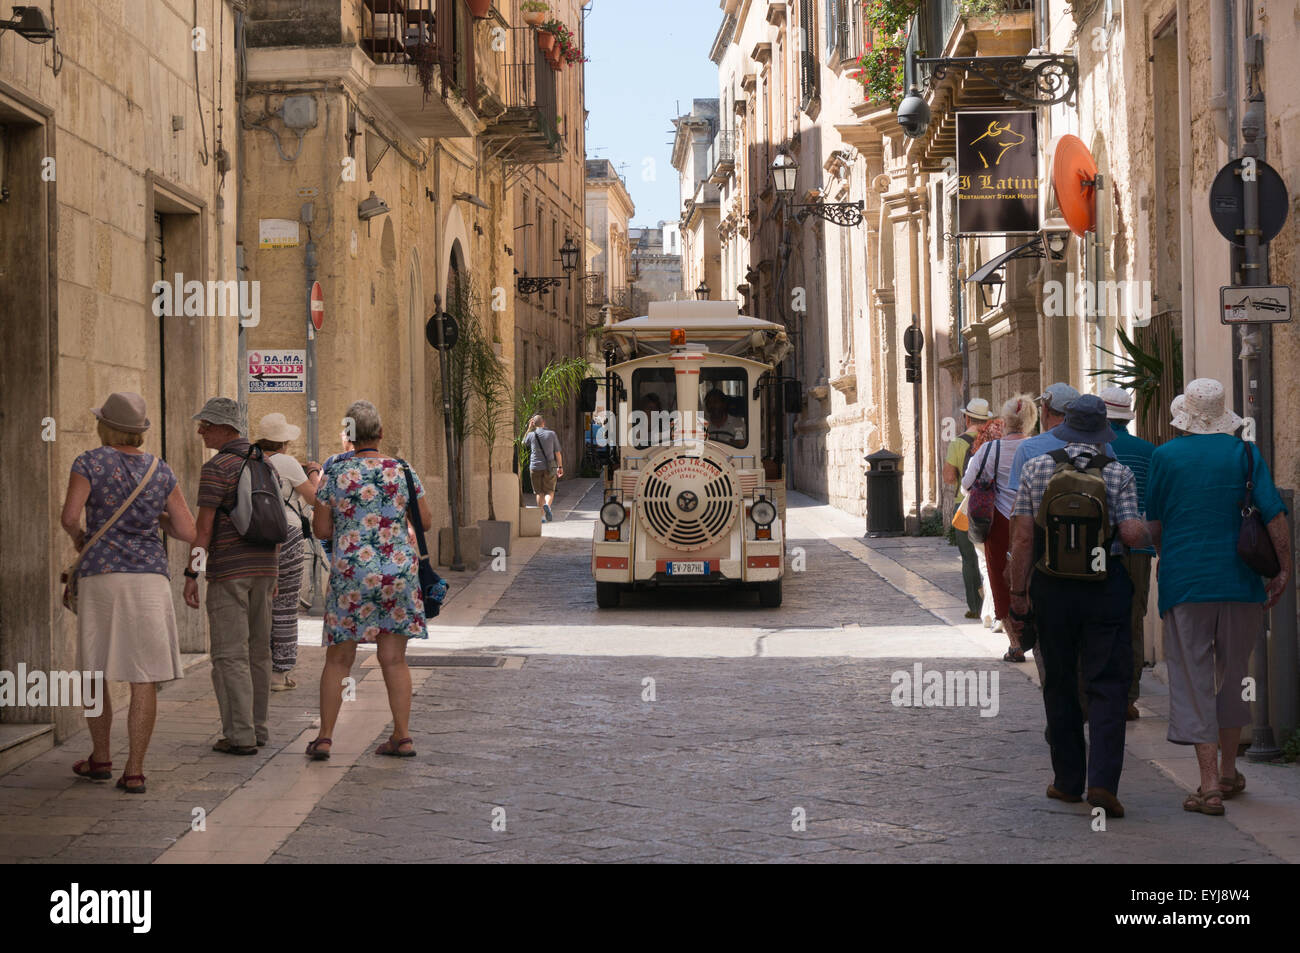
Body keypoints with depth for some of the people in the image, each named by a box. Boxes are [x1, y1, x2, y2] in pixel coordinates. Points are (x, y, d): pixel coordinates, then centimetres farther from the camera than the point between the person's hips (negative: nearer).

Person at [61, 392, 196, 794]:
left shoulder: (89, 463, -3)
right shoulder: (161, 471, 5)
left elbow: (69, 516, -14)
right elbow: (188, 531, 3)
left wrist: (77, 536, 9)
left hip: (99, 576, -1)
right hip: (149, 576, 1)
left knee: (94, 670, 17)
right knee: (145, 678, 0)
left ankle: (100, 759, 26)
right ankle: (134, 771, -4)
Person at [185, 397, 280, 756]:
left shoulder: (217, 468, -12)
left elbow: (204, 527, -15)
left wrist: (191, 575, -12)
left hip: (228, 570, -7)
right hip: (263, 566, 7)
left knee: (230, 655, -5)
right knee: (258, 651, 12)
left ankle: (240, 735, -7)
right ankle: (257, 729, 16)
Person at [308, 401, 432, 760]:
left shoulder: (335, 475, -4)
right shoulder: (403, 471, 0)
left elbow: (320, 529, -1)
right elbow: (426, 521, 7)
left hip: (351, 573, -2)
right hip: (400, 571, 2)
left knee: (338, 659, 6)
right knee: (393, 658, 8)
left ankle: (324, 737, 3)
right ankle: (402, 736, 7)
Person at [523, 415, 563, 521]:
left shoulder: (531, 435, -2)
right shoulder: (551, 434, -1)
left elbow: (524, 443, 22)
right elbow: (557, 452, 0)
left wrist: (529, 428, 20)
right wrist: (560, 467, 8)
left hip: (535, 467, 1)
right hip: (549, 467, 0)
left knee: (539, 492, 9)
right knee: (549, 491, 6)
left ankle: (541, 515, 6)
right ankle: (547, 505, -24)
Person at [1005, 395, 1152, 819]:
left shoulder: (1035, 469, -1)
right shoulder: (1118, 473, -4)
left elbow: (1023, 538, -4)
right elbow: (1132, 534, -11)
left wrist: (1018, 597, 0)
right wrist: (1150, 537, 13)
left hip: (1052, 588, 1)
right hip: (1105, 588, -1)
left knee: (1060, 685, 14)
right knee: (1107, 686, 1)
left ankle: (1068, 780, 20)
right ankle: (1102, 780, -12)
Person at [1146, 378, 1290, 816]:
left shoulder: (1166, 456, -1)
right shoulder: (1245, 454, 0)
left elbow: (1154, 523, 6)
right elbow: (1275, 515, -7)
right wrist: (1284, 571, 1)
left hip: (1185, 581, -2)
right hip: (1240, 582, 2)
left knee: (1194, 681, 0)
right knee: (1233, 675, 18)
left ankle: (1209, 784, -8)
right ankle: (1229, 772, 28)